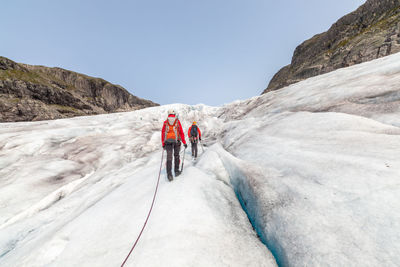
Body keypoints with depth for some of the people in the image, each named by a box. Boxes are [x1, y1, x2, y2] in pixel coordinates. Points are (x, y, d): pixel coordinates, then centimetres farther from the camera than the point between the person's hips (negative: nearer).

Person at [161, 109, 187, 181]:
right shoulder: (177, 121, 5)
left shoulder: (165, 122, 9)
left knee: (169, 157, 0)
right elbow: (181, 132, 2)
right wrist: (184, 142, 6)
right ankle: (176, 171, 20)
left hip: (168, 141, 1)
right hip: (176, 141, -1)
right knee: (176, 156, 14)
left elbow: (162, 133, 8)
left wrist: (163, 144, 14)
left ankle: (169, 174, -8)